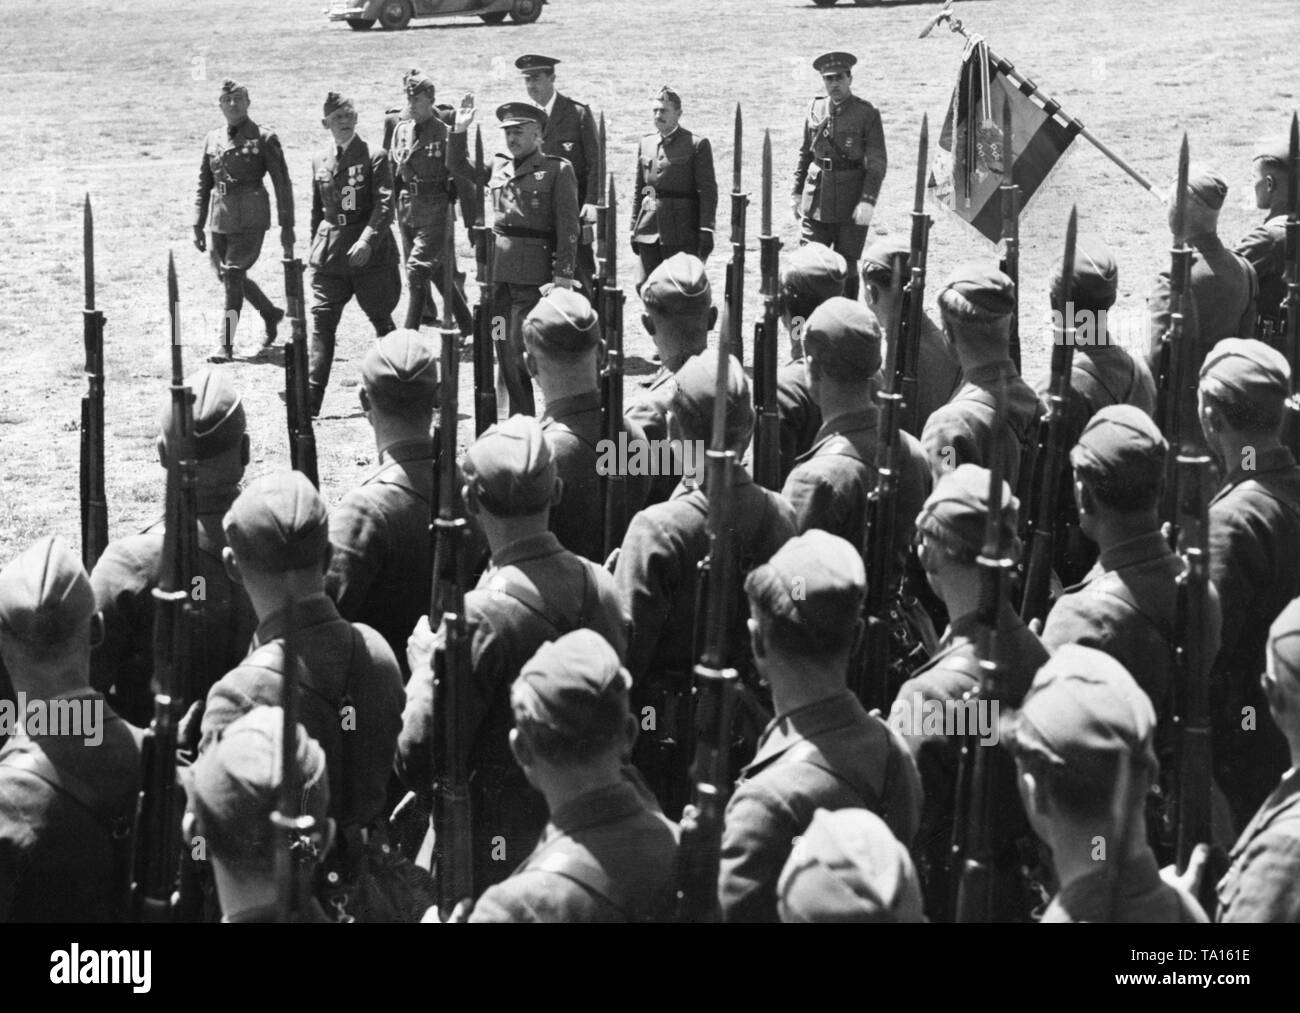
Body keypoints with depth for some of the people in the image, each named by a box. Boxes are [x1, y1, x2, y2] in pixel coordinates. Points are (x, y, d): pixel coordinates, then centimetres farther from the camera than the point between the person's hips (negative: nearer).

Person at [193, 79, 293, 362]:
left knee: (233, 275, -11)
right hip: (220, 218, 6)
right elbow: (203, 185, 15)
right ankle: (270, 313, 37)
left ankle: (226, 344, -4)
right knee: (226, 275, 13)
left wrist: (287, 228, -7)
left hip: (250, 219, -6)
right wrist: (198, 225, 11)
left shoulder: (264, 139, -4)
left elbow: (282, 184, -4)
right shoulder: (212, 139, 10)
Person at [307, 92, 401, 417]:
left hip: (371, 255, -3)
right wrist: (316, 250, 15)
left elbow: (384, 205, -12)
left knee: (381, 321, 6)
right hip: (329, 255, 4)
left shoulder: (375, 157, -3)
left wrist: (367, 240, -25)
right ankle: (310, 399, -8)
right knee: (321, 323, -4)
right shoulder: (319, 162, 11)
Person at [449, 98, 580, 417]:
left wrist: (563, 273, -15)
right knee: (506, 354, 9)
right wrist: (460, 131, 13)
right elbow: (459, 167, 28)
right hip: (499, 271, 6)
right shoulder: (499, 166, 14)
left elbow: (568, 226, -8)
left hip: (533, 275, -6)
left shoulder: (557, 170, -3)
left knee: (521, 349, -9)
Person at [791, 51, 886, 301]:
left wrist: (868, 201, -16)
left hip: (851, 202, -3)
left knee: (846, 265, 6)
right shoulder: (815, 110, 7)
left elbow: (878, 162, -8)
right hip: (815, 201, 3)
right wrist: (797, 193, 12)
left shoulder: (867, 114, -6)